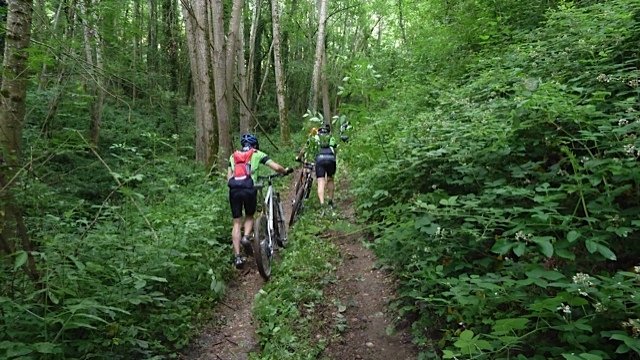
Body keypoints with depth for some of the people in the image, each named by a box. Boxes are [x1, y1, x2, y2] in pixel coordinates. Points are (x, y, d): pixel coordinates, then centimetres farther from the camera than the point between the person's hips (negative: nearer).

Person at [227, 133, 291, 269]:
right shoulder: (257, 154, 16)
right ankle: (246, 237, -4)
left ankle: (237, 256, 2)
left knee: (237, 223, 9)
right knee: (249, 216, 23)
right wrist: (286, 171, 29)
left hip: (234, 189, 2)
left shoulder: (233, 156, 25)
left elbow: (229, 177, 18)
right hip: (249, 189, -2)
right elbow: (276, 167, 10)